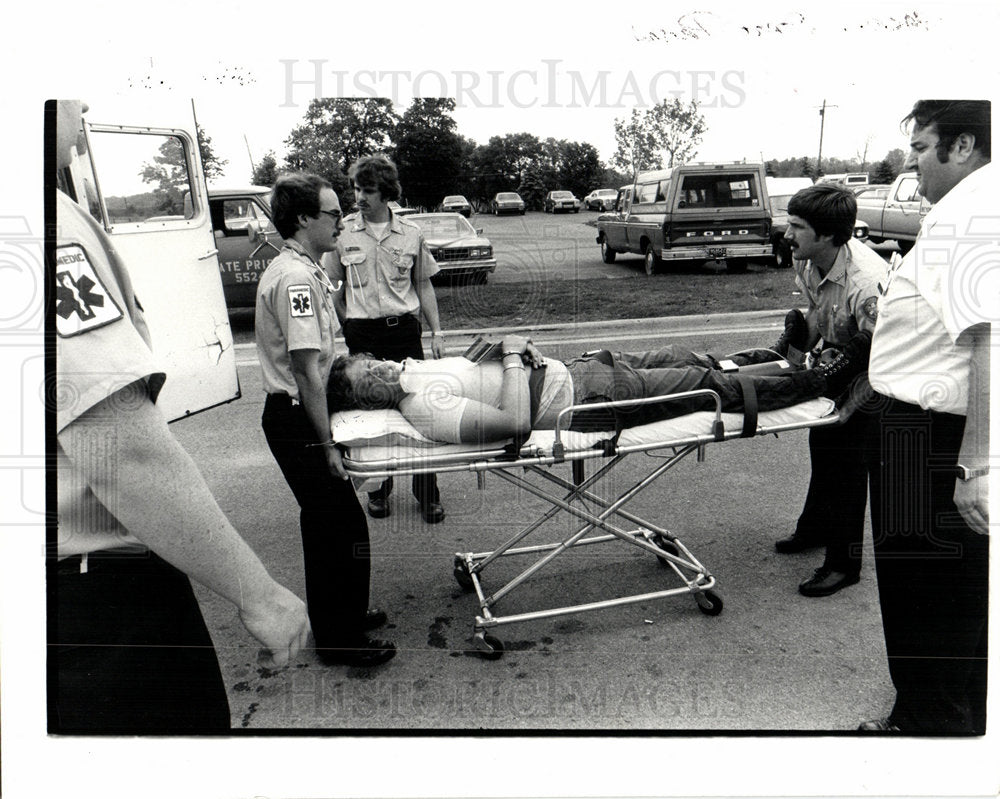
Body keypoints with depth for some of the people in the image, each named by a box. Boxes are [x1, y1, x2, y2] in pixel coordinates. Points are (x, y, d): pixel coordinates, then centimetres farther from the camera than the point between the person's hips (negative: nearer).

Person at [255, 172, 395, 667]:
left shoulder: (300, 269, 11)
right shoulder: (296, 277, -21)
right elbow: (306, 371, -25)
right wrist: (327, 445, -22)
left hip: (295, 413, 10)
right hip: (297, 419, -10)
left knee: (326, 522, 20)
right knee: (339, 526, 0)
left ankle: (342, 615, 36)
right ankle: (340, 640, 13)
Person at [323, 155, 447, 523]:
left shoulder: (410, 234, 4)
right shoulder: (344, 233, 1)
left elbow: (424, 286, 12)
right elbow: (330, 286, 9)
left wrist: (436, 332, 6)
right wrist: (350, 326, 1)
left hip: (404, 330, 0)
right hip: (363, 334, 0)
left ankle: (427, 493, 11)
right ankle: (379, 488, 22)